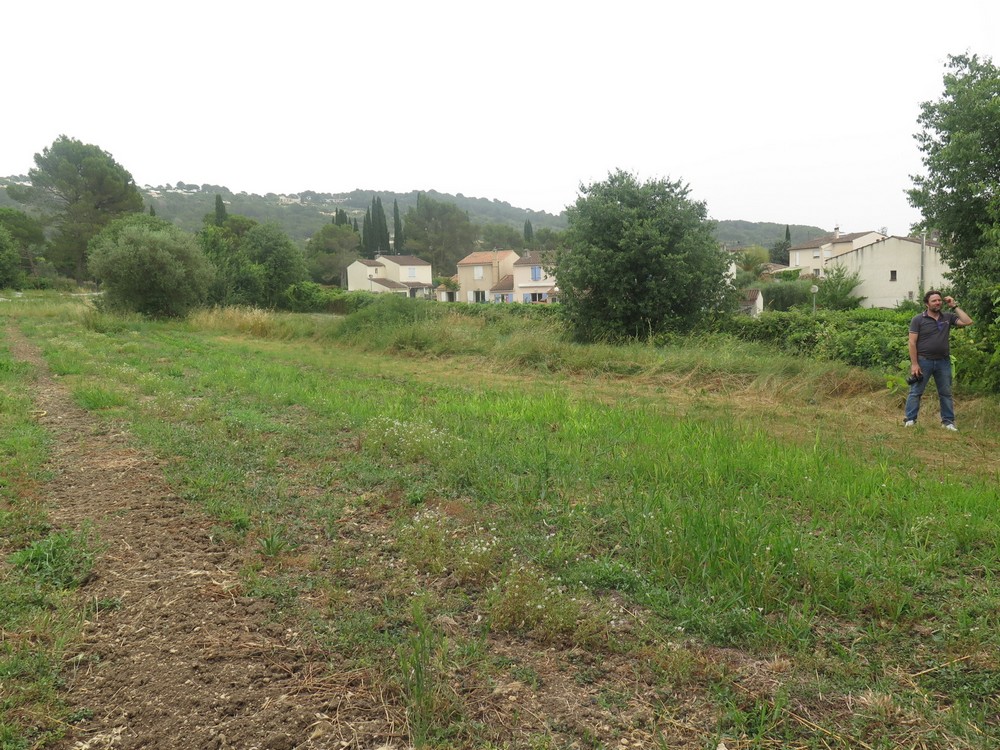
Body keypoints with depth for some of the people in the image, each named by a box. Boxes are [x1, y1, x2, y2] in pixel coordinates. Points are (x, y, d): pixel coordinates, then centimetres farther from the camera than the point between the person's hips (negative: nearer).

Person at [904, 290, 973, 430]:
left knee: (946, 393, 10)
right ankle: (909, 419, 5)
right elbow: (912, 343, -8)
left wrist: (955, 306, -3)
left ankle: (948, 421, 18)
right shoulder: (918, 320, -5)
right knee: (915, 392, -1)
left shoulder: (948, 317, 6)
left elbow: (968, 322, -4)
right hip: (924, 361, -4)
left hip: (943, 362, 4)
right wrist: (914, 364, -13)